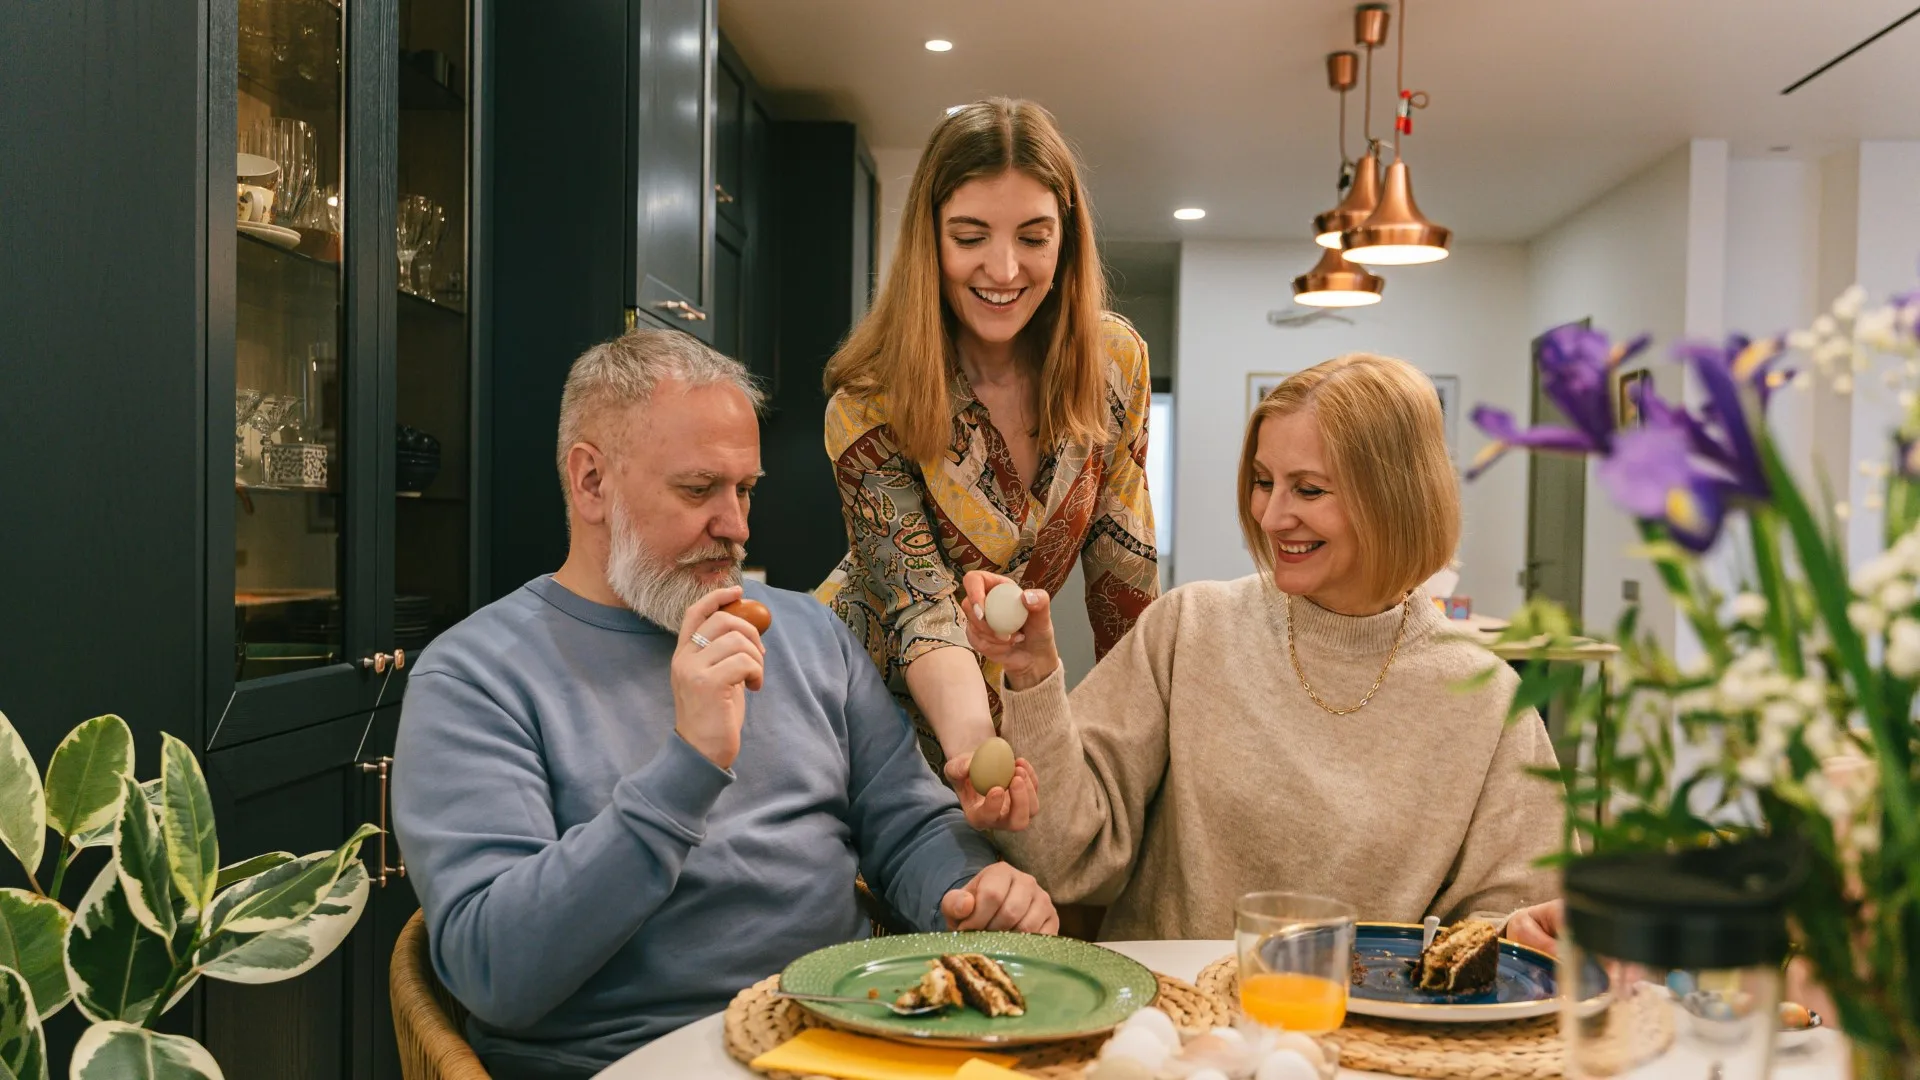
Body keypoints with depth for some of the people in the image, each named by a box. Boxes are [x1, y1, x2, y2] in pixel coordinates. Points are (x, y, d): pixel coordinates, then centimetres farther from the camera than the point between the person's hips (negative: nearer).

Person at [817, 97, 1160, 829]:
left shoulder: (1114, 362, -11)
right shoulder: (871, 408, -21)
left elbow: (1120, 561, -3)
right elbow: (920, 605, -27)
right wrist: (973, 743, -45)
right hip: (875, 703, -3)